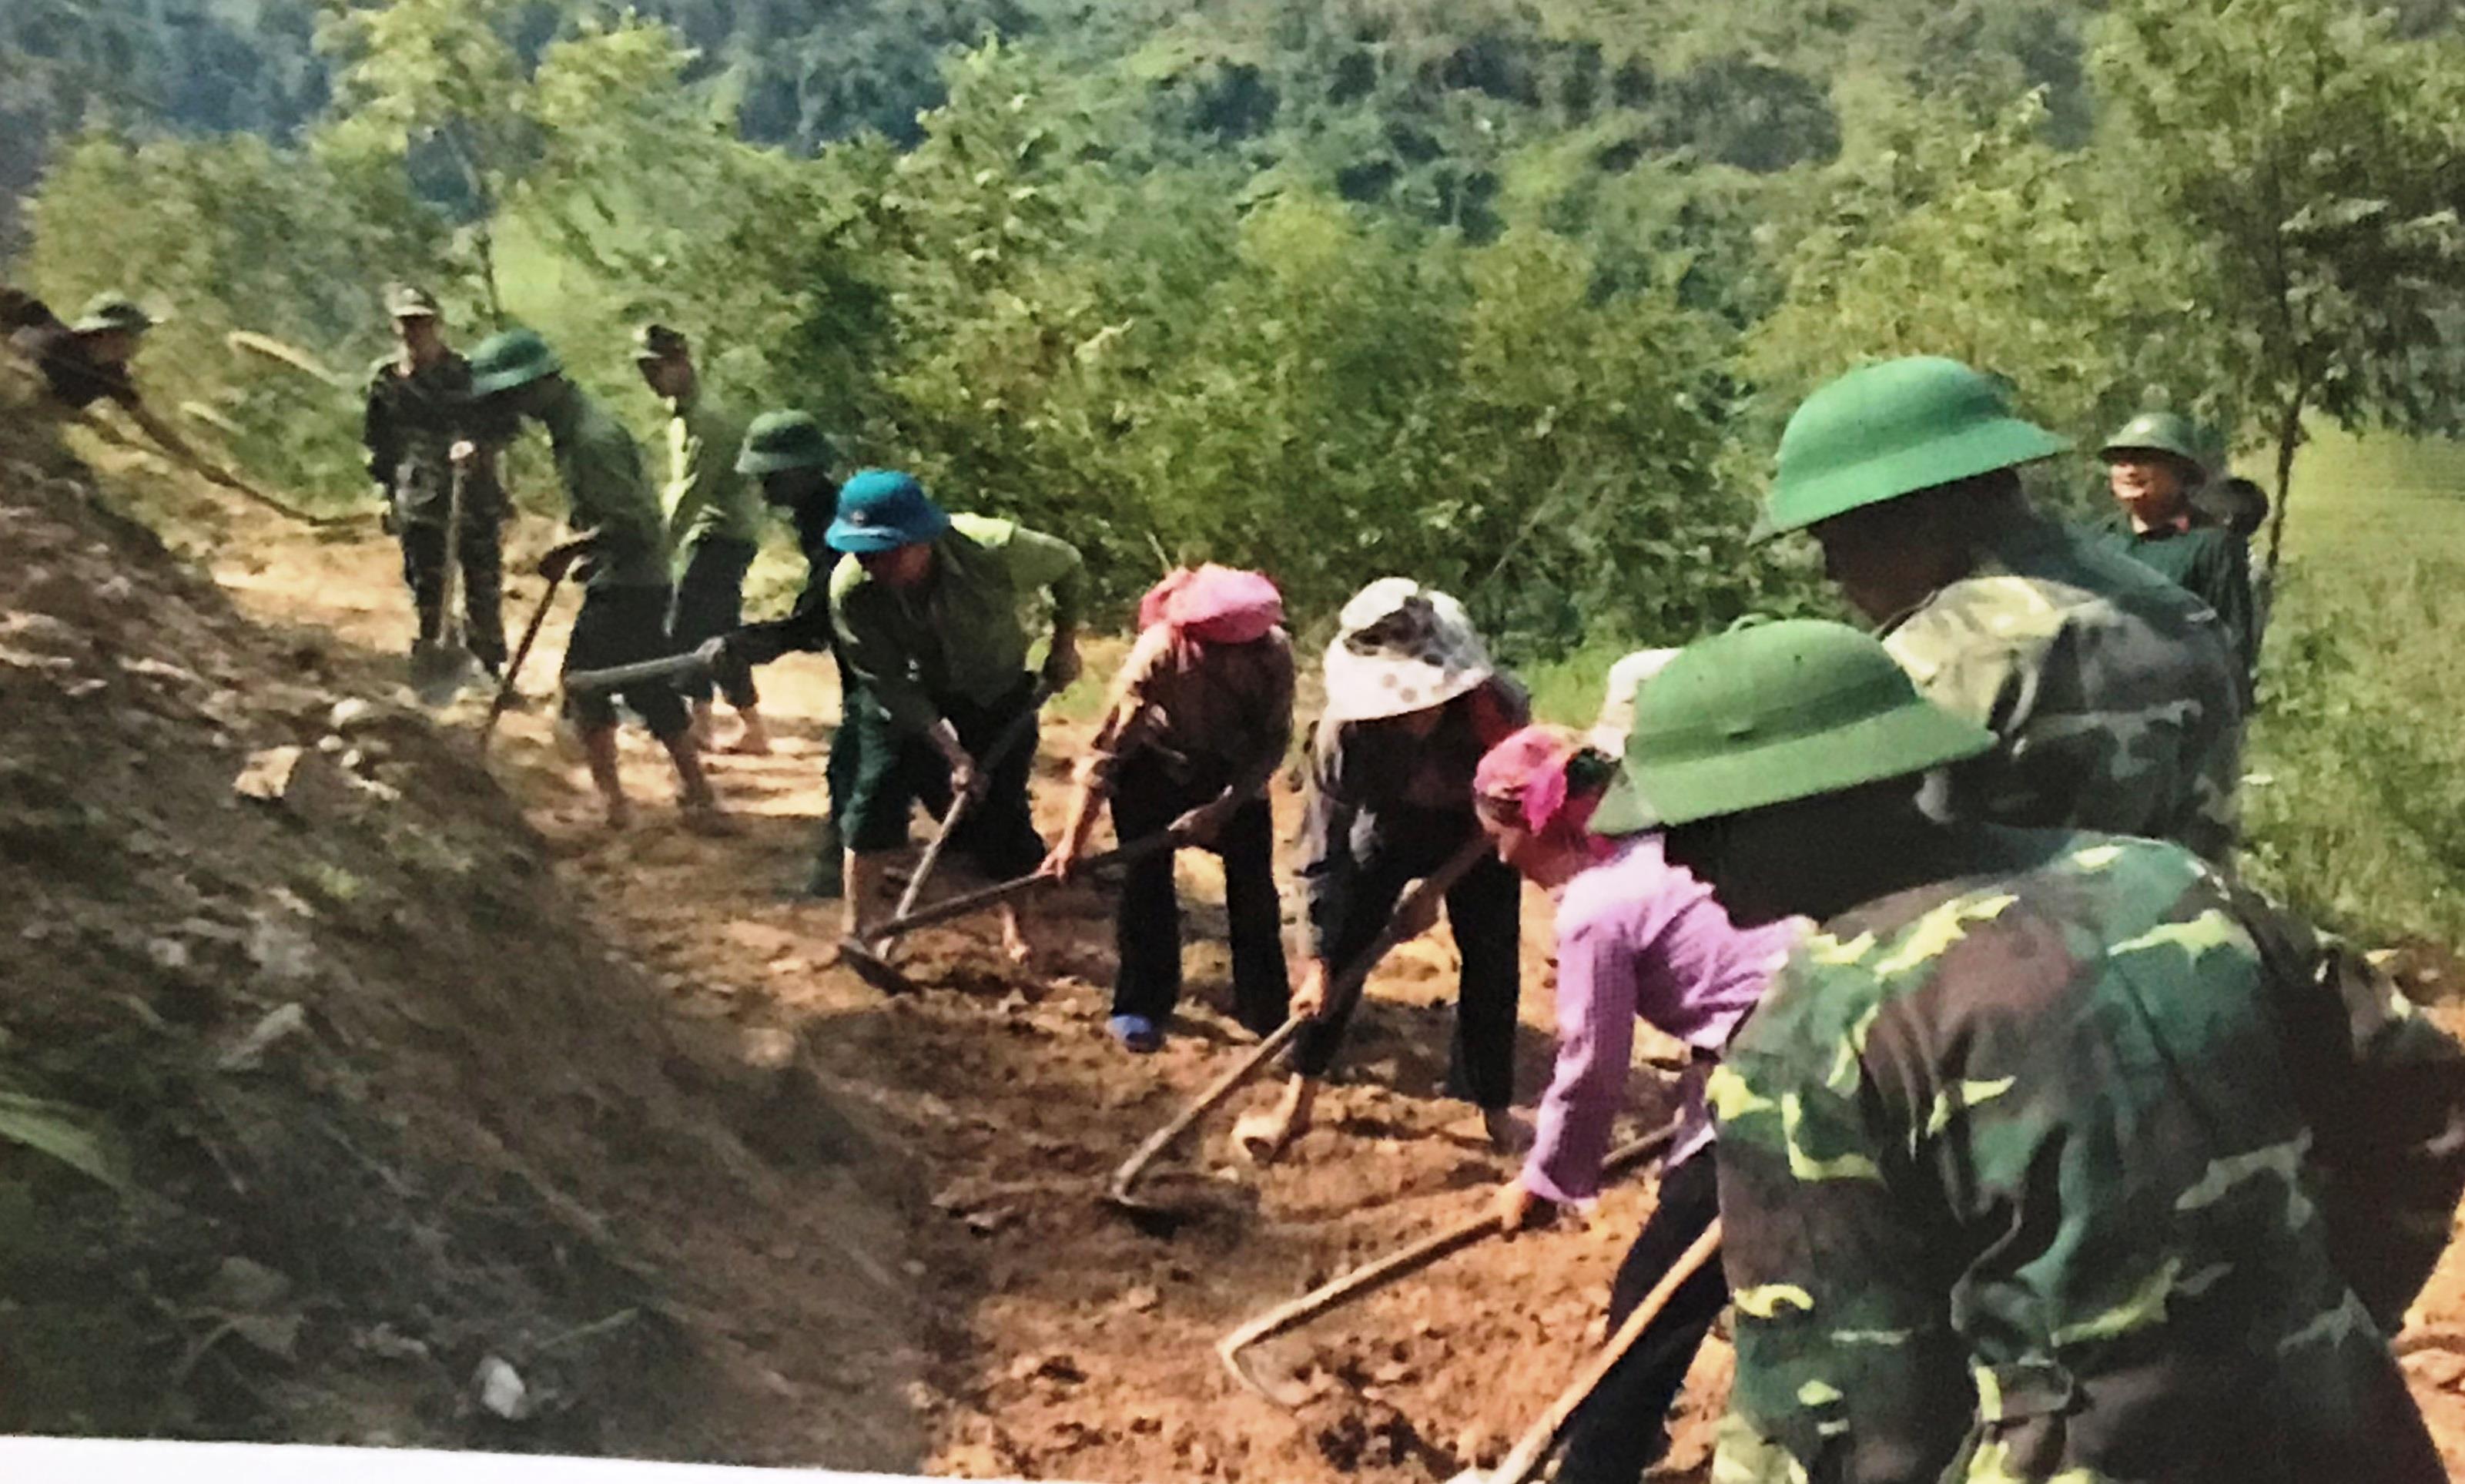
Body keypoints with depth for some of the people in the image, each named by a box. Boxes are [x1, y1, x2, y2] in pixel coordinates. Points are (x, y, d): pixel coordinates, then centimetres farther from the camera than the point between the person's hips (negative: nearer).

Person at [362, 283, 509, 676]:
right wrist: (386, 490, 9)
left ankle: (488, 666, 17)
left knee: (483, 585, 4)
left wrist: (476, 444, -21)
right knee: (425, 588, 5)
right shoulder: (385, 379, 2)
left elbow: (503, 423, -2)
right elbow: (376, 441, 11)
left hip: (475, 496, -1)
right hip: (418, 500, 1)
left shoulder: (468, 373, -2)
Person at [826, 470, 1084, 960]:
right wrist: (953, 753, -25)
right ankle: (855, 932, 6)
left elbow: (1068, 566, -12)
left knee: (1002, 810, 0)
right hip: (911, 697, 1)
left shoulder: (994, 548, -35)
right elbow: (889, 683, -22)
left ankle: (1014, 921, 26)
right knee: (876, 794, -9)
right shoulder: (849, 589, -32)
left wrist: (1064, 645, -7)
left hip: (999, 697, -1)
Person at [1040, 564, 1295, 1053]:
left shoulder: (1274, 652, -31)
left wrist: (1224, 807, -26)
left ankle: (1267, 1006, 12)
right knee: (1146, 878, -9)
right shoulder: (1156, 655, -36)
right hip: (1156, 768, -1)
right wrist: (1072, 841, -31)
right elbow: (1107, 748, -31)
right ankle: (1142, 1004, 6)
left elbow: (1274, 742, -18)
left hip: (1237, 773, 2)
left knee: (1253, 883, -3)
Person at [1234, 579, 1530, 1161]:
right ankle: (1297, 1103, 6)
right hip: (1391, 825, 0)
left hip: (1478, 832, 1)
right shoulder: (1344, 729, -36)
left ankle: (1495, 1111, 17)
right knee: (1341, 950, -6)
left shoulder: (1498, 707, -36)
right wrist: (1317, 963, -25)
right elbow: (1324, 851, -27)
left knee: (1493, 962, 0)